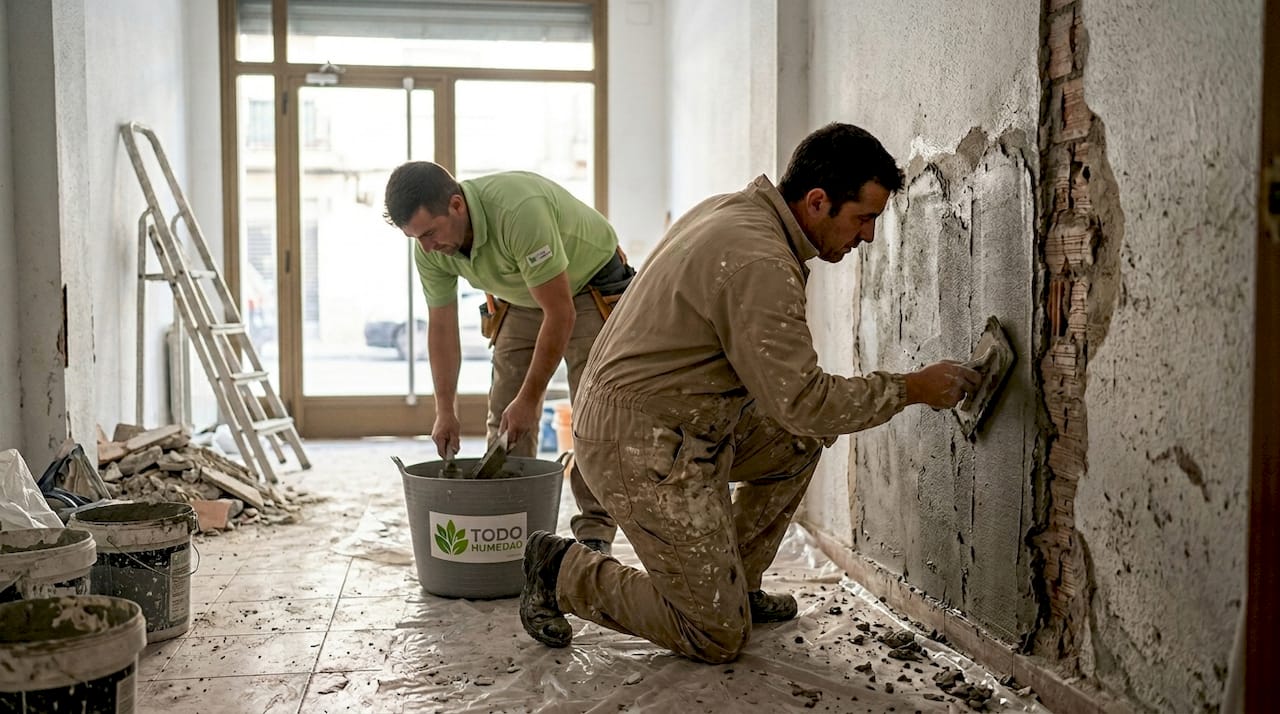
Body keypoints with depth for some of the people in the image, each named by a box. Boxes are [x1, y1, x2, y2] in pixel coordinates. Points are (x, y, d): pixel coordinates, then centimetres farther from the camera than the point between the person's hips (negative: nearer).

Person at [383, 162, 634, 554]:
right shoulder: (430, 248, -17)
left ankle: (594, 535, -6)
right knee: (505, 415, 1)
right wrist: (445, 412, -4)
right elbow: (441, 327, -4)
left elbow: (560, 313, -34)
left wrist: (530, 399, -28)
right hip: (523, 299, 6)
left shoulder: (518, 211, -40)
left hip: (591, 287, -6)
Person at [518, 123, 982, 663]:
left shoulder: (730, 209, 8)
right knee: (717, 638, -2)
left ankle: (734, 586, 24)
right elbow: (803, 402, -22)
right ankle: (564, 571, 9)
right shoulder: (762, 264, -23)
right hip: (647, 448, -10)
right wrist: (911, 389, -10)